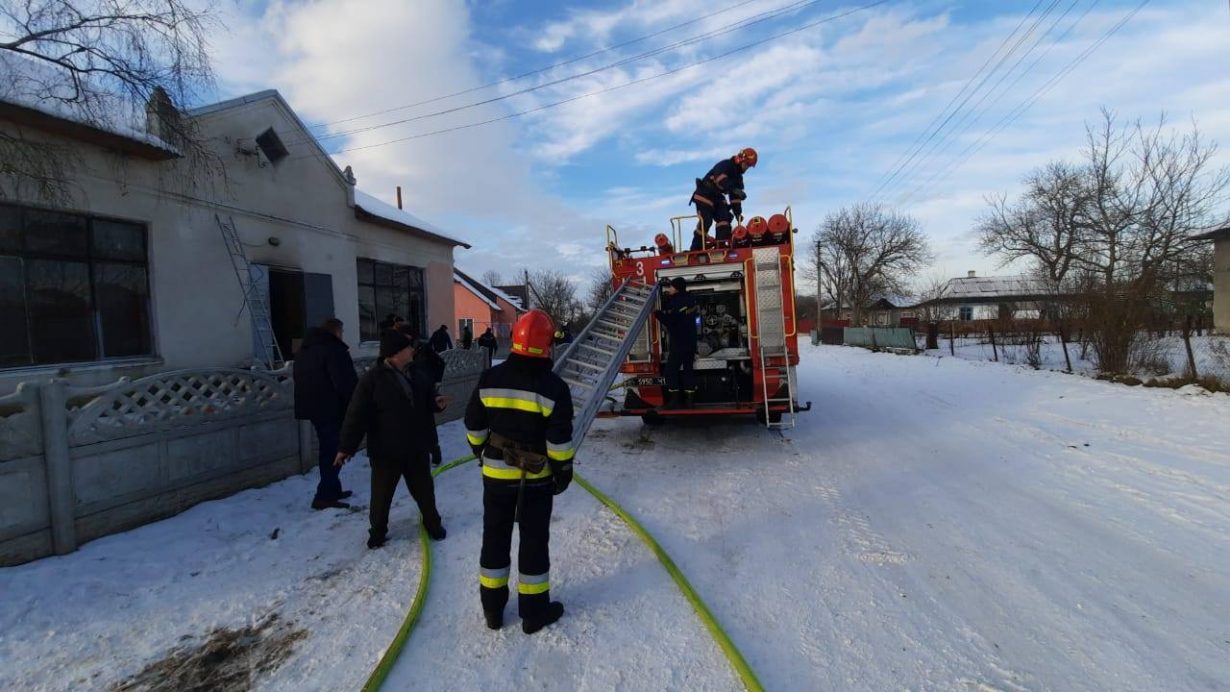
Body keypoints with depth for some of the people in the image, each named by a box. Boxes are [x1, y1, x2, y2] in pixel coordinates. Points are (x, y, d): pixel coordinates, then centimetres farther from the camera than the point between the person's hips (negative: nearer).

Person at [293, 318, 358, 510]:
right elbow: (346, 381, -20)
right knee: (334, 451, -6)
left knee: (328, 450, 17)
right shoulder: (333, 349, -14)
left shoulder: (304, 349, 17)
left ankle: (332, 490, 25)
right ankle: (324, 496, -8)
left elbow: (300, 379, 23)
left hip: (313, 406, 10)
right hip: (332, 408, -10)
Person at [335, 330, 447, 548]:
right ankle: (378, 531, 36)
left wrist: (437, 403, -8)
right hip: (385, 451, -4)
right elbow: (357, 415, -16)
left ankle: (433, 523, 37)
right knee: (382, 494, 14)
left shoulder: (418, 375, 1)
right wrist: (347, 446, -15)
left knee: (424, 489, 17)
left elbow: (427, 402, 16)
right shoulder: (372, 379, -16)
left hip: (416, 448, 4)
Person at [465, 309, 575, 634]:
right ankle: (534, 610, 22)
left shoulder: (490, 379, -6)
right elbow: (559, 438, -15)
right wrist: (564, 469, -1)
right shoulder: (553, 386, -16)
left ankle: (492, 607, 29)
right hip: (536, 477, -3)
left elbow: (474, 425, 3)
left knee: (495, 536, 16)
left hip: (496, 473, 3)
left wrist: (481, 452, 18)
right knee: (534, 540, 10)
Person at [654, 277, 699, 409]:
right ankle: (689, 400, 9)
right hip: (690, 341, 9)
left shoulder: (677, 303, -18)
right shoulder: (689, 299, 10)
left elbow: (669, 321, -19)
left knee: (671, 370, -2)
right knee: (688, 369, 10)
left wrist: (657, 312, -9)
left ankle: (674, 400, -3)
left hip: (679, 343, -9)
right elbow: (668, 310, 16)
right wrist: (668, 296, 7)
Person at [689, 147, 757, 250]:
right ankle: (695, 249, -12)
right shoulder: (724, 165, -16)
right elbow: (721, 180, -37)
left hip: (718, 197, 9)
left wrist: (738, 212, 5)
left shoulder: (738, 175, 12)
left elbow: (735, 196, 12)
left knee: (725, 219, -7)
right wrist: (735, 189, -48)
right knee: (705, 221, -17)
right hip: (704, 196, -9)